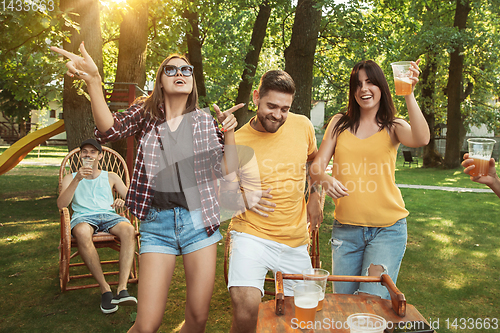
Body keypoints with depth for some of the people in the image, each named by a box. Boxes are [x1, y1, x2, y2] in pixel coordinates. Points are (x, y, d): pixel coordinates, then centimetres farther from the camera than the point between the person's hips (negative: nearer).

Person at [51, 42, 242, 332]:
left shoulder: (205, 121, 9)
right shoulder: (146, 113, 7)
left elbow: (226, 171, 7)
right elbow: (110, 130, -13)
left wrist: (229, 132, -7)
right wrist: (93, 81, -25)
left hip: (199, 220, 1)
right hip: (157, 222, -1)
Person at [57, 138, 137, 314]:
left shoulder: (111, 177, 24)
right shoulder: (71, 177, 21)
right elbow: (61, 205, 3)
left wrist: (123, 201, -10)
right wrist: (77, 179, -9)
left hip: (108, 214, 1)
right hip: (83, 216, -1)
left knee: (128, 229, -35)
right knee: (82, 233, -40)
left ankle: (122, 288, -40)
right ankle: (105, 288, -32)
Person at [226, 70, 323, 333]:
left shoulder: (302, 126, -2)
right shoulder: (236, 142, -11)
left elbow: (315, 159, 19)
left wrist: (316, 197, 8)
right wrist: (241, 197, -16)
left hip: (296, 241, 4)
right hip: (251, 235, -3)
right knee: (246, 306, -25)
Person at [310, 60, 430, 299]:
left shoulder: (393, 127, 4)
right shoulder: (339, 123, 8)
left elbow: (421, 139, -18)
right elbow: (317, 166, 2)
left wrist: (409, 93, -23)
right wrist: (324, 178, -20)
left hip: (388, 228, -2)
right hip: (346, 228, 2)